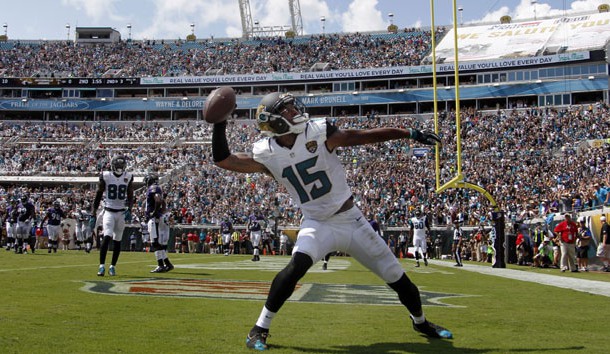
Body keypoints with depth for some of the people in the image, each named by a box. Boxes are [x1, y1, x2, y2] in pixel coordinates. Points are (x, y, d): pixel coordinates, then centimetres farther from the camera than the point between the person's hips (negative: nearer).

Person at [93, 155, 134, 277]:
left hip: (121, 212, 3)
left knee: (117, 240, 7)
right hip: (109, 211, -3)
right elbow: (98, 195, 2)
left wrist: (129, 209, -8)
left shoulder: (128, 177, 2)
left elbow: (130, 197, 9)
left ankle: (113, 266, 17)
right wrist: (94, 213, 0)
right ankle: (102, 265, -16)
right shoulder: (105, 176, -4)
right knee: (107, 237, -18)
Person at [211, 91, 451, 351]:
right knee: (298, 264, -32)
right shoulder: (267, 154, -8)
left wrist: (410, 133, -8)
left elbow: (364, 136, -9)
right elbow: (223, 160, -5)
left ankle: (420, 321, 36)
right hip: (317, 225, -1)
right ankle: (260, 329, -19)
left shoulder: (318, 132, -12)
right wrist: (220, 124, -16)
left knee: (395, 275, 8)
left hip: (351, 220, 1)